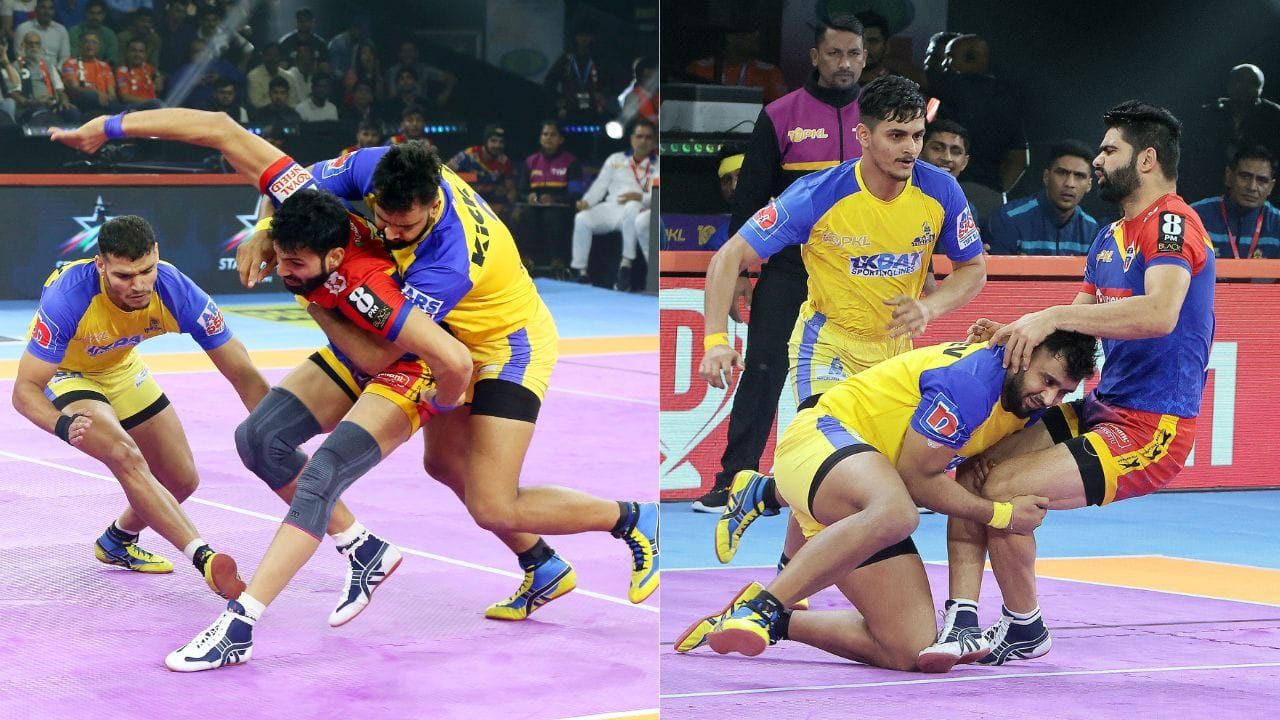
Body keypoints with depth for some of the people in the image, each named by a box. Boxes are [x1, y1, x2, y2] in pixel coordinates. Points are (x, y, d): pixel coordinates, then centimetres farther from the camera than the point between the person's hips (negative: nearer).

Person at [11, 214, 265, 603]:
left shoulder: (177, 292, -31)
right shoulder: (68, 297, -39)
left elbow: (243, 375, -23)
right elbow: (25, 389, -34)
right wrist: (63, 425, -55)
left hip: (121, 369, 5)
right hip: (65, 374, -5)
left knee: (183, 481, 6)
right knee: (126, 456, -31)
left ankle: (117, 541, 34)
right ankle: (207, 560, -34)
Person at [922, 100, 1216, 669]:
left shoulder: (1172, 222, -13)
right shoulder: (1110, 238, 18)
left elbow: (1159, 313, -32)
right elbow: (1078, 332, 17)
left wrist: (1052, 316, -31)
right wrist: (1011, 334, -3)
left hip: (1152, 429, -10)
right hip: (1101, 408, 10)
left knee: (1004, 487, -20)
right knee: (976, 465, -3)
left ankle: (1026, 632, 0)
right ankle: (961, 620, -9)